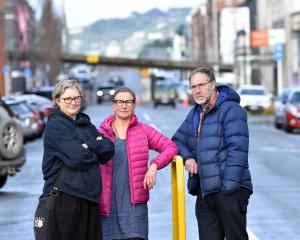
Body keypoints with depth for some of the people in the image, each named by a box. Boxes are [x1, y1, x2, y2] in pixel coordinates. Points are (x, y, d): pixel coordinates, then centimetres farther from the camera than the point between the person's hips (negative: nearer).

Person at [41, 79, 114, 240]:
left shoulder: (86, 125, 18)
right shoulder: (55, 125, -5)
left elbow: (109, 150, 7)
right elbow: (78, 158, -16)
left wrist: (89, 146, -9)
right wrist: (96, 152, 2)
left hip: (89, 197, 7)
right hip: (64, 197, -7)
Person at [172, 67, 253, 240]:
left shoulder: (231, 110, -8)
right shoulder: (195, 114, 18)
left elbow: (237, 151, -15)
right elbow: (177, 140, 27)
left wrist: (229, 187, -20)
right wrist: (187, 157, 4)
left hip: (230, 192, -7)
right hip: (205, 194, 7)